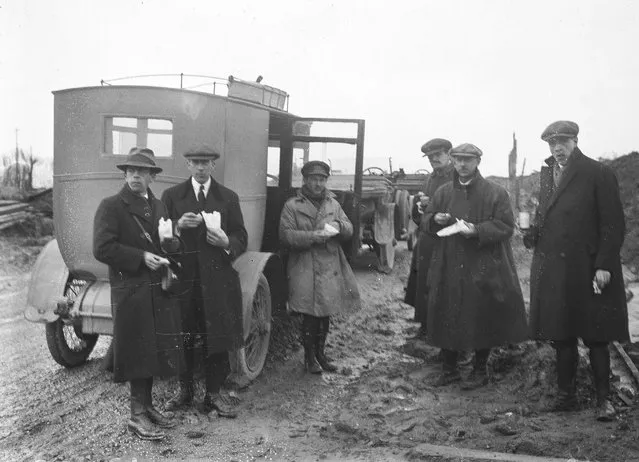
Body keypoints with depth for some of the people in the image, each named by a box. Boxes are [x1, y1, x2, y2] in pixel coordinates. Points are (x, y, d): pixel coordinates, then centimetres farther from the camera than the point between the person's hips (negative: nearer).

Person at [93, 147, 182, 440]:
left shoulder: (158, 206, 15)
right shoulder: (111, 206, -5)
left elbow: (168, 248, 19)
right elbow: (102, 249, -14)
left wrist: (172, 238, -4)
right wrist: (140, 257, -18)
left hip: (159, 291, 6)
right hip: (130, 291, -6)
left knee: (155, 350, 12)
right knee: (138, 352, -1)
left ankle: (147, 405, 27)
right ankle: (137, 415, 9)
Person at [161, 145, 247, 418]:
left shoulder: (228, 198, 9)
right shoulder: (172, 196, 9)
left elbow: (241, 238, 8)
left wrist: (226, 242, -13)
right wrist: (178, 226, -14)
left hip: (216, 278, 0)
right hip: (181, 275, 0)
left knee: (216, 336, 2)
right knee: (182, 336, 7)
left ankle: (214, 394, 14)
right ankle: (184, 389, 23)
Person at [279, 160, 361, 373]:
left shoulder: (333, 204, 13)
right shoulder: (292, 206, -1)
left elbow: (349, 229, 11)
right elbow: (286, 236, -10)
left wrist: (338, 225, -13)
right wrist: (315, 236, -19)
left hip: (331, 268, 5)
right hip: (305, 271, -4)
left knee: (325, 314, 10)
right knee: (310, 315, -3)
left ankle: (320, 353, 26)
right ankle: (309, 356, 13)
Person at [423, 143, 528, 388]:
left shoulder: (495, 193, -3)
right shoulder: (443, 192, 9)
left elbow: (506, 226, -6)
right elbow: (425, 221, 16)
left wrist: (477, 230, -20)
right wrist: (435, 219, -7)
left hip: (483, 270, -3)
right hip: (448, 268, 4)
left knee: (482, 319, 4)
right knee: (447, 318, 7)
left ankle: (480, 370, 21)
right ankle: (449, 368, 22)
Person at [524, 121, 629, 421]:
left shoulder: (598, 174, -6)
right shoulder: (546, 174, 12)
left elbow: (613, 224, -9)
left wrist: (604, 265, -15)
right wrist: (533, 229, -3)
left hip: (587, 270, -5)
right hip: (552, 270, 6)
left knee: (595, 337, 2)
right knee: (561, 335, 11)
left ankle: (603, 398, 14)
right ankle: (566, 394, 22)